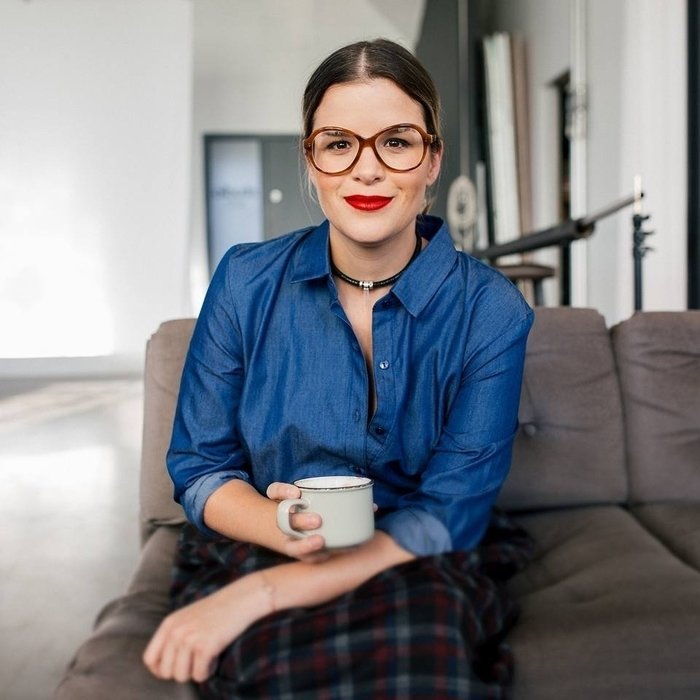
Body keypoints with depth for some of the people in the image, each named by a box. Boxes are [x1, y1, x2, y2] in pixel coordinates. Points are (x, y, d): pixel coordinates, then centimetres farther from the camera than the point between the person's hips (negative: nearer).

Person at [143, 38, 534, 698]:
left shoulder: (490, 312, -9)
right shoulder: (246, 281, -4)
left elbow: (448, 517, -12)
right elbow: (197, 468, 2)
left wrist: (259, 592, -23)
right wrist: (285, 529, -21)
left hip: (415, 575, 1)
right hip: (244, 554, 0)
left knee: (425, 633, -33)